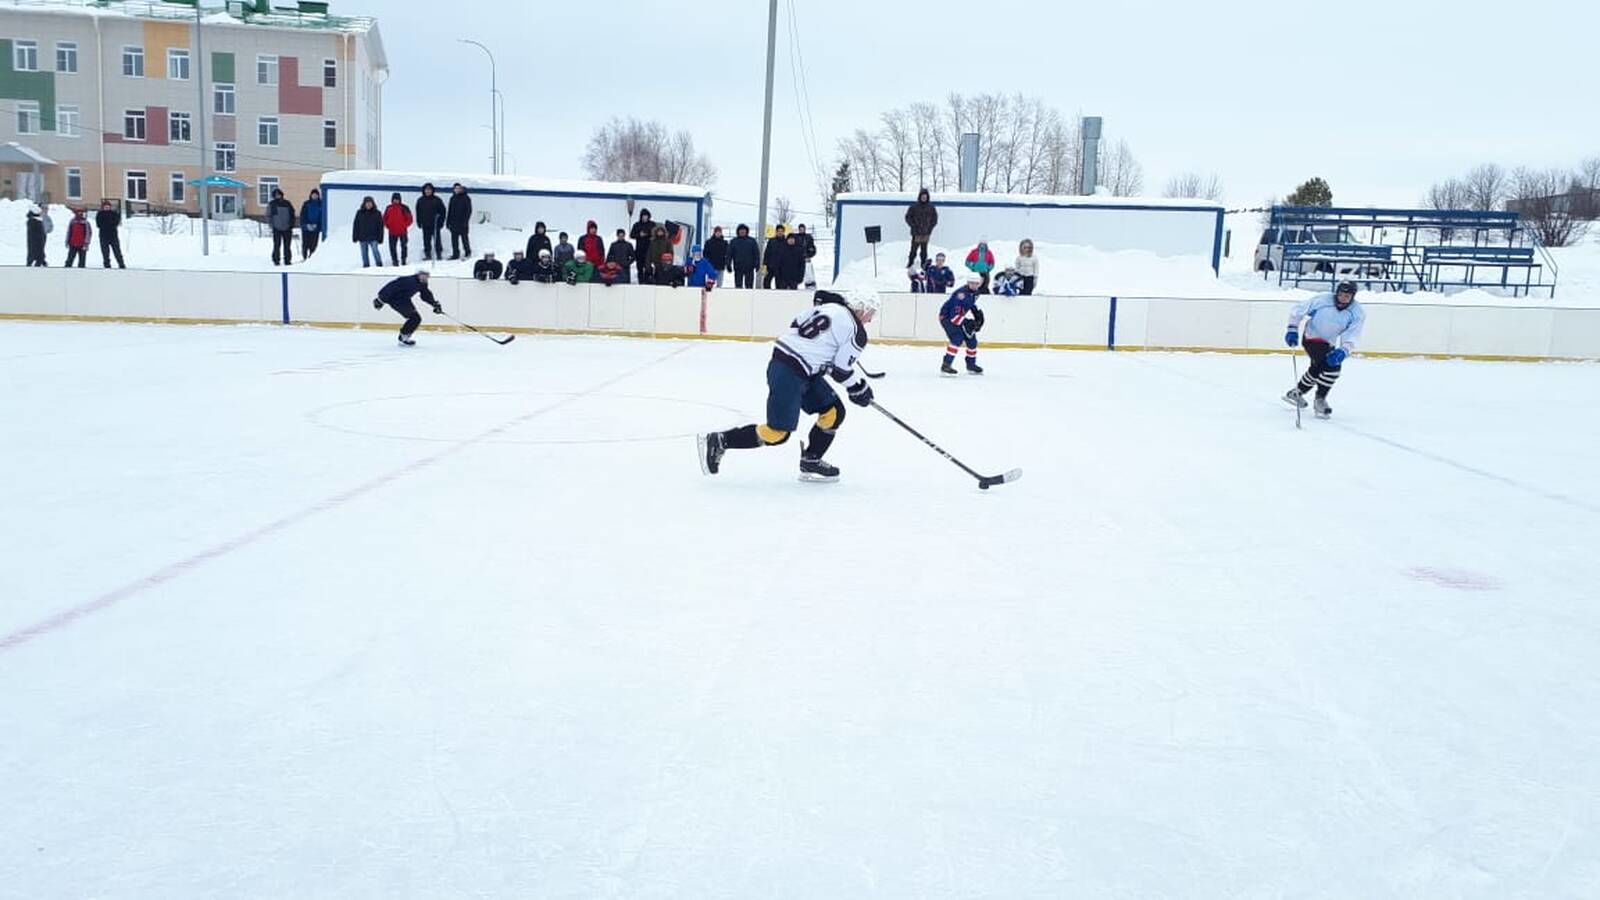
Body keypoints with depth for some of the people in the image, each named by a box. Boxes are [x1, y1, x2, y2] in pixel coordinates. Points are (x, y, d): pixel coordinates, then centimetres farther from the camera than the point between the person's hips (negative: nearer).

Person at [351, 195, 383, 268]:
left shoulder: (377, 213, 3)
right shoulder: (359, 213, 5)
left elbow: (380, 226, 5)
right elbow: (356, 226, 8)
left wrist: (380, 237, -1)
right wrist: (354, 236, 4)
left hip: (373, 238, -2)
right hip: (362, 238, 2)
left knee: (375, 250, -16)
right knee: (364, 253, 5)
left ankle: (379, 264, -7)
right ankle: (366, 265, 14)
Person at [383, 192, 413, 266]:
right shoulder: (389, 208, 3)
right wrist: (388, 226, 0)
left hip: (403, 232, -1)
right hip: (392, 232, 1)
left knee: (404, 246, 5)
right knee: (392, 247, 4)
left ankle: (403, 260, 11)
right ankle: (395, 261, 9)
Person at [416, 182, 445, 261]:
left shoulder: (437, 200, -1)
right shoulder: (420, 200, 8)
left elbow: (443, 211, 1)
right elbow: (418, 212, 15)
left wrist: (441, 221, -5)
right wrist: (419, 221, 8)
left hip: (435, 224, -3)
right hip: (425, 224, 3)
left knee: (437, 239, -3)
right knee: (426, 240, 4)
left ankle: (439, 254, 2)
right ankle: (428, 254, 8)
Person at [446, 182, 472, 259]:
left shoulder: (466, 198, -4)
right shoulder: (453, 198, 13)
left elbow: (468, 210, -7)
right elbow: (449, 211, 18)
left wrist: (465, 221, -16)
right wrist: (448, 221, 13)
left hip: (462, 223, -5)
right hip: (453, 223, 5)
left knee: (464, 238, 1)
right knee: (454, 239, 5)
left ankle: (468, 252, 12)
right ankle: (455, 254, 9)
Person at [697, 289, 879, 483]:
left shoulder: (830, 306, 14)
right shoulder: (856, 331, -10)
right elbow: (841, 370, -8)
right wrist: (860, 389, 9)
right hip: (789, 372, -10)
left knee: (834, 413, 12)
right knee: (778, 432, -7)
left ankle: (810, 462, 17)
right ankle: (718, 442, 0)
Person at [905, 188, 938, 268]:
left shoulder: (931, 207, 5)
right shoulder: (914, 207, -3)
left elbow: (935, 219, 13)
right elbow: (908, 217, 2)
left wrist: (930, 227, 2)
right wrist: (913, 226, -6)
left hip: (926, 232, 2)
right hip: (916, 233, -2)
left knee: (924, 249, 6)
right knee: (914, 249, -2)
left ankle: (924, 264, 13)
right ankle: (910, 264, 8)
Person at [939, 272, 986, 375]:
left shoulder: (975, 293, -2)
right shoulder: (961, 294, -30)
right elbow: (954, 315, -33)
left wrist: (978, 313, 10)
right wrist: (966, 323, -34)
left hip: (960, 318, 9)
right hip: (947, 317, -9)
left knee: (972, 340, 9)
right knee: (957, 339, -26)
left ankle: (971, 365, 27)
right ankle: (946, 366, -25)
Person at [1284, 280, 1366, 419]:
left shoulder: (1358, 313, -16)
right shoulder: (1322, 300, -22)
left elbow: (1351, 337, -25)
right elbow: (1298, 309, -11)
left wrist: (1343, 351, -42)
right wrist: (1292, 329, -19)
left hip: (1329, 344, 6)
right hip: (1312, 338, -6)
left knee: (1318, 369, 21)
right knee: (1332, 366, -21)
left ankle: (1297, 392, 43)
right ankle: (1320, 400, -8)